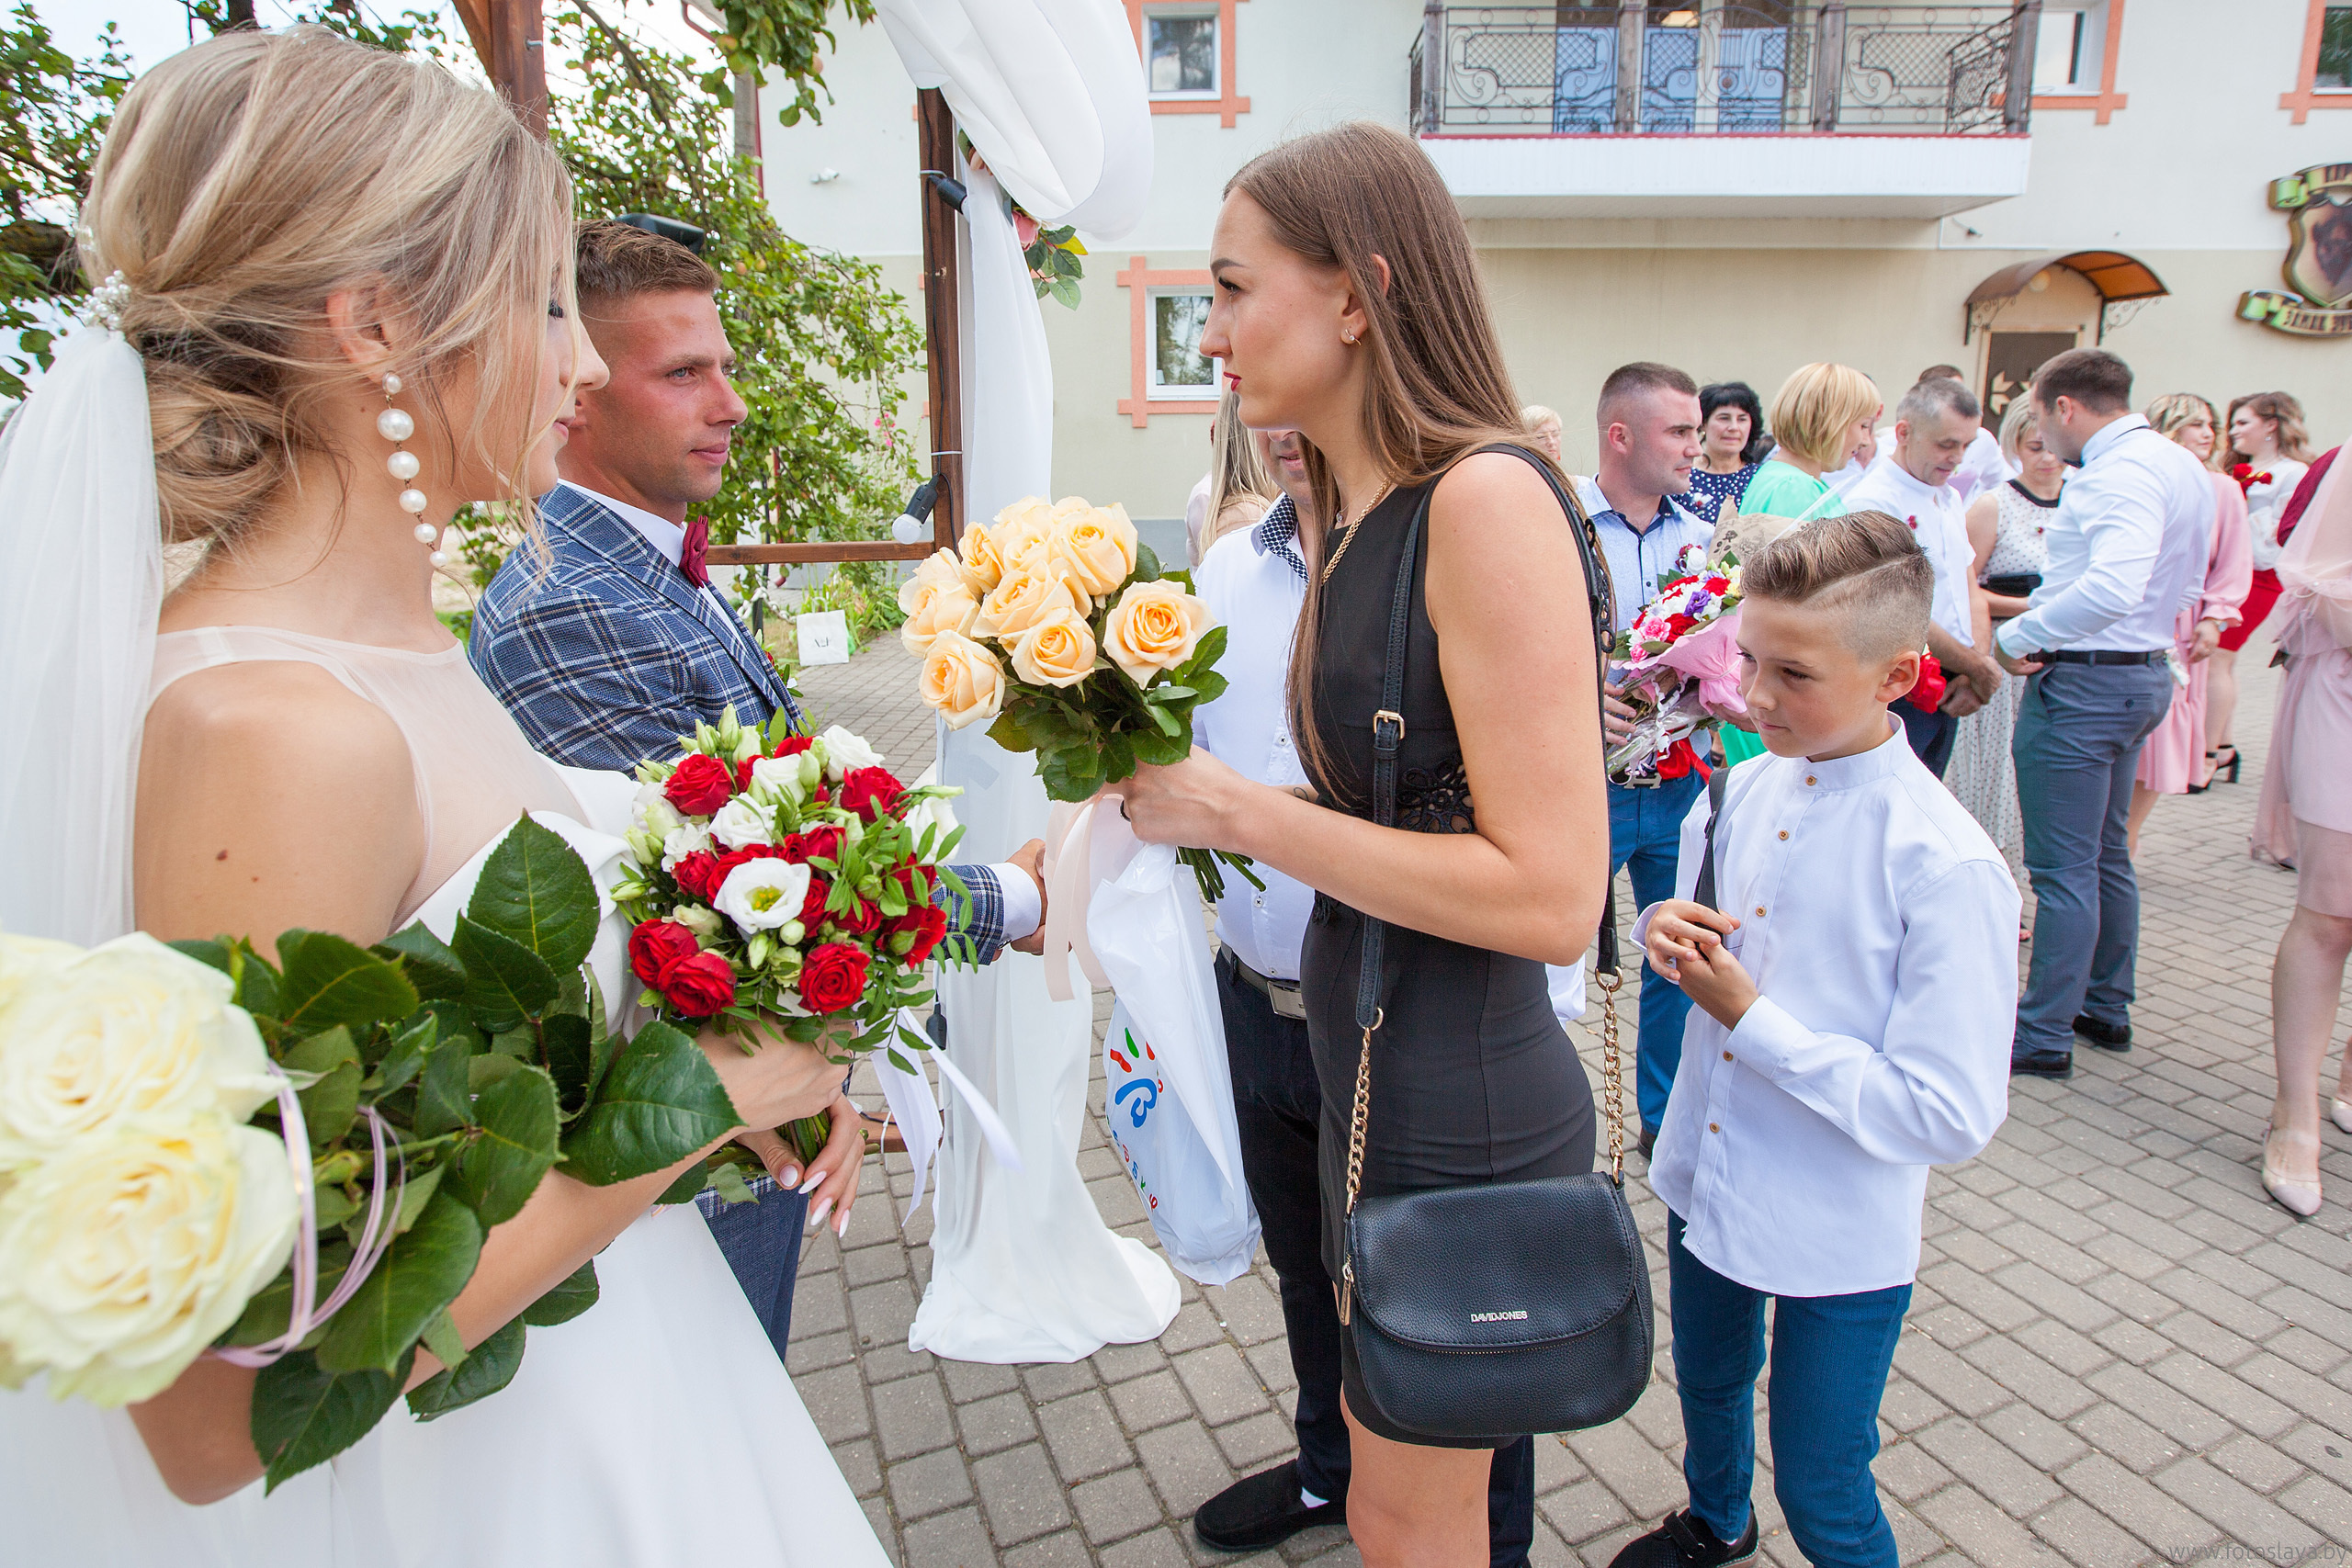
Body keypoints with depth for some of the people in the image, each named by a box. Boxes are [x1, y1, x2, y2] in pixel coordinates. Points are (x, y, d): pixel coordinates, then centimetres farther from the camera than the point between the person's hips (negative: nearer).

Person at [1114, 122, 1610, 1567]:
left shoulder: (1487, 497, -20)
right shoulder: (1353, 513, 6)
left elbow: (1550, 894, -24)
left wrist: (1236, 810, -21)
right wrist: (1162, 802, 2)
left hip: (1465, 1114, -8)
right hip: (1372, 1074, 8)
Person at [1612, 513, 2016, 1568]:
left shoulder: (1947, 868, -25)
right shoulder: (1747, 787, -6)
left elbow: (1951, 1116, -25)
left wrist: (1750, 1020, -25)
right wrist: (1667, 927, -13)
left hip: (1838, 1241, -6)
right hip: (1705, 1180, 7)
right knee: (1708, 1382, 30)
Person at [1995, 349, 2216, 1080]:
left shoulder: (2122, 472, -20)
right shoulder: (2180, 464, 12)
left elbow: (2114, 588, -35)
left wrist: (2018, 636, -23)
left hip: (2083, 683, -10)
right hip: (2143, 671, 10)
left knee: (2063, 867, -3)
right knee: (2106, 855, 20)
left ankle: (2044, 1034, 6)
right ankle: (2106, 1007, 33)